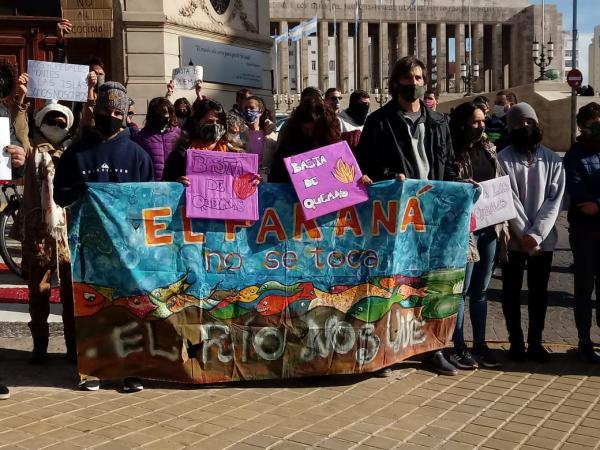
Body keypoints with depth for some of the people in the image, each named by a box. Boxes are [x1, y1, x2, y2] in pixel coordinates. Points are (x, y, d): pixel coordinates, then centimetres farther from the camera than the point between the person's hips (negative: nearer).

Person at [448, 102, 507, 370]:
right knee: (461, 290, 0)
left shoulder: (488, 149, 11)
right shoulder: (452, 152, -9)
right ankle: (458, 348, 11)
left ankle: (480, 345, 23)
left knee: (480, 290, 13)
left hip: (489, 227, 6)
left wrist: (503, 222, 11)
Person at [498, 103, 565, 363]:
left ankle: (535, 342, 22)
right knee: (512, 291, 7)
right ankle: (516, 342, 19)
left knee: (539, 292, 10)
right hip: (513, 239, -2)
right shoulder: (503, 159, -4)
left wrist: (536, 234, -15)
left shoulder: (552, 160, 3)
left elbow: (554, 200, -4)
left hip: (544, 239, 2)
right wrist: (525, 234, -15)